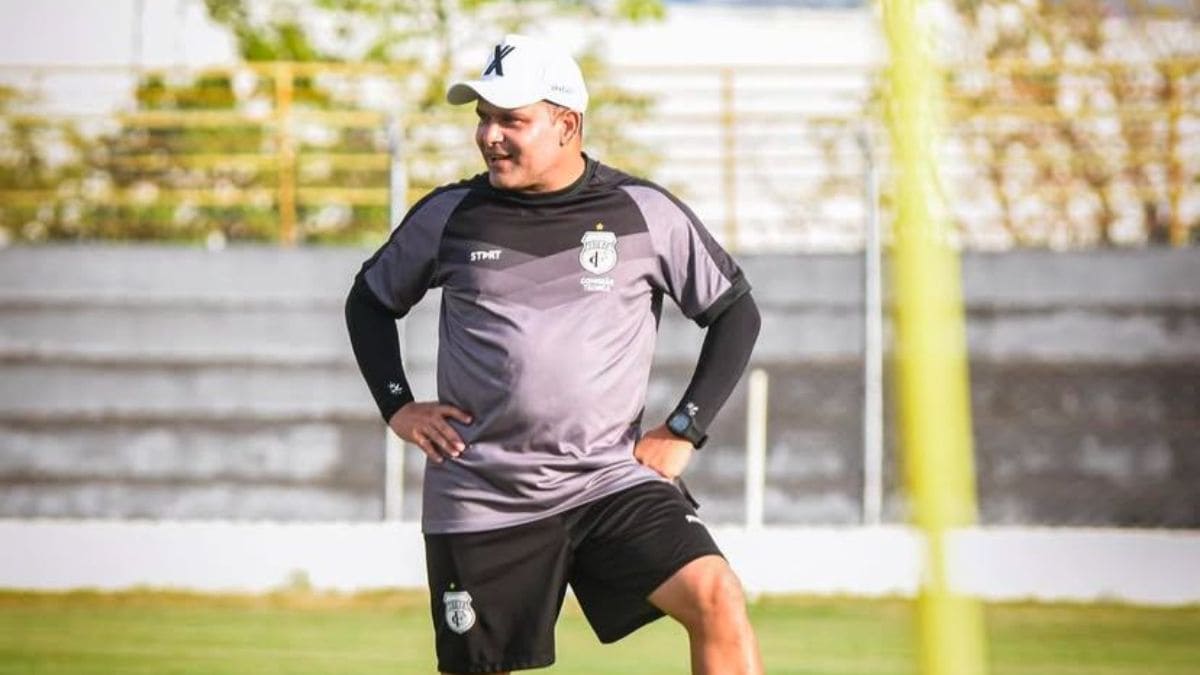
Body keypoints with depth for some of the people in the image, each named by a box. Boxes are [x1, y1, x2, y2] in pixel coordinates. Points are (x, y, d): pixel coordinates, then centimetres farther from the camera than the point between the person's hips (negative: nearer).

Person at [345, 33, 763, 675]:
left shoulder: (647, 213, 0)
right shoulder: (449, 216, 3)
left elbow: (735, 312, 9)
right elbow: (370, 301, 20)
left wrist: (684, 430, 2)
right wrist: (396, 405, 7)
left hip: (614, 480, -1)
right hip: (481, 497, 1)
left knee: (718, 601, -22)